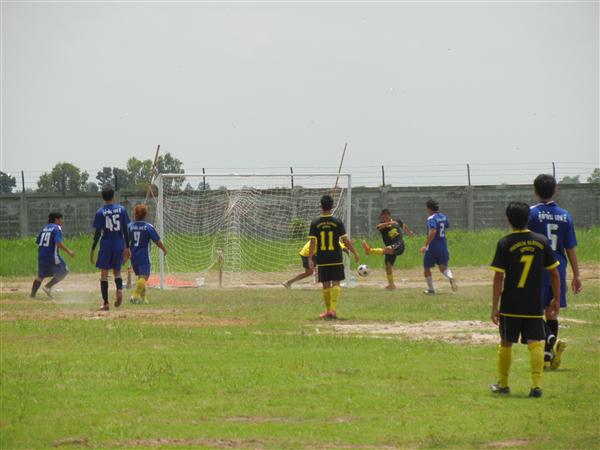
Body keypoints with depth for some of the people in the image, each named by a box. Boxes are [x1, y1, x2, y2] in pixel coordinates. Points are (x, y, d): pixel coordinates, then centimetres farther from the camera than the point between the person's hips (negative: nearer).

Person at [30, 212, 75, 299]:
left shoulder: (44, 228, 16)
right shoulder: (57, 228, -6)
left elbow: (38, 242, 14)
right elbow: (59, 243, -19)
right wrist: (68, 252, -17)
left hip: (41, 256, 7)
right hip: (52, 255, -7)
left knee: (40, 276, 17)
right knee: (63, 271, 6)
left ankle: (32, 295, 11)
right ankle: (48, 286, -4)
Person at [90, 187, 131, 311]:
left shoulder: (100, 212, -5)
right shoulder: (121, 210, 2)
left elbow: (97, 233, -6)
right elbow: (125, 230, 3)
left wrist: (93, 250, 0)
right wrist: (127, 247, 9)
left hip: (106, 245, -2)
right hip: (119, 245, 2)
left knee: (104, 274, 5)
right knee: (117, 271, 17)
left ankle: (105, 303, 1)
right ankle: (119, 289, -13)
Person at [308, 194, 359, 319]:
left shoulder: (315, 223, -3)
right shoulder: (338, 222, -5)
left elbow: (312, 242, -5)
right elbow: (346, 240, -3)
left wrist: (310, 259, -3)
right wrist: (355, 253, 8)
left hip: (322, 259, 1)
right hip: (336, 258, -1)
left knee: (326, 285, 9)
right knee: (336, 284, 1)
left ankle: (328, 311, 16)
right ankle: (333, 308, -14)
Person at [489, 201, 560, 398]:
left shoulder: (505, 244, -8)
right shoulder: (542, 241, 0)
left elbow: (499, 277, -10)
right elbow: (554, 273, 4)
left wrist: (494, 307, -6)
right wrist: (556, 298, 16)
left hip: (511, 306, -1)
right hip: (535, 306, 1)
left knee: (506, 343, 13)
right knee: (535, 344, 0)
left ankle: (503, 384, 23)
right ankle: (536, 385, -13)